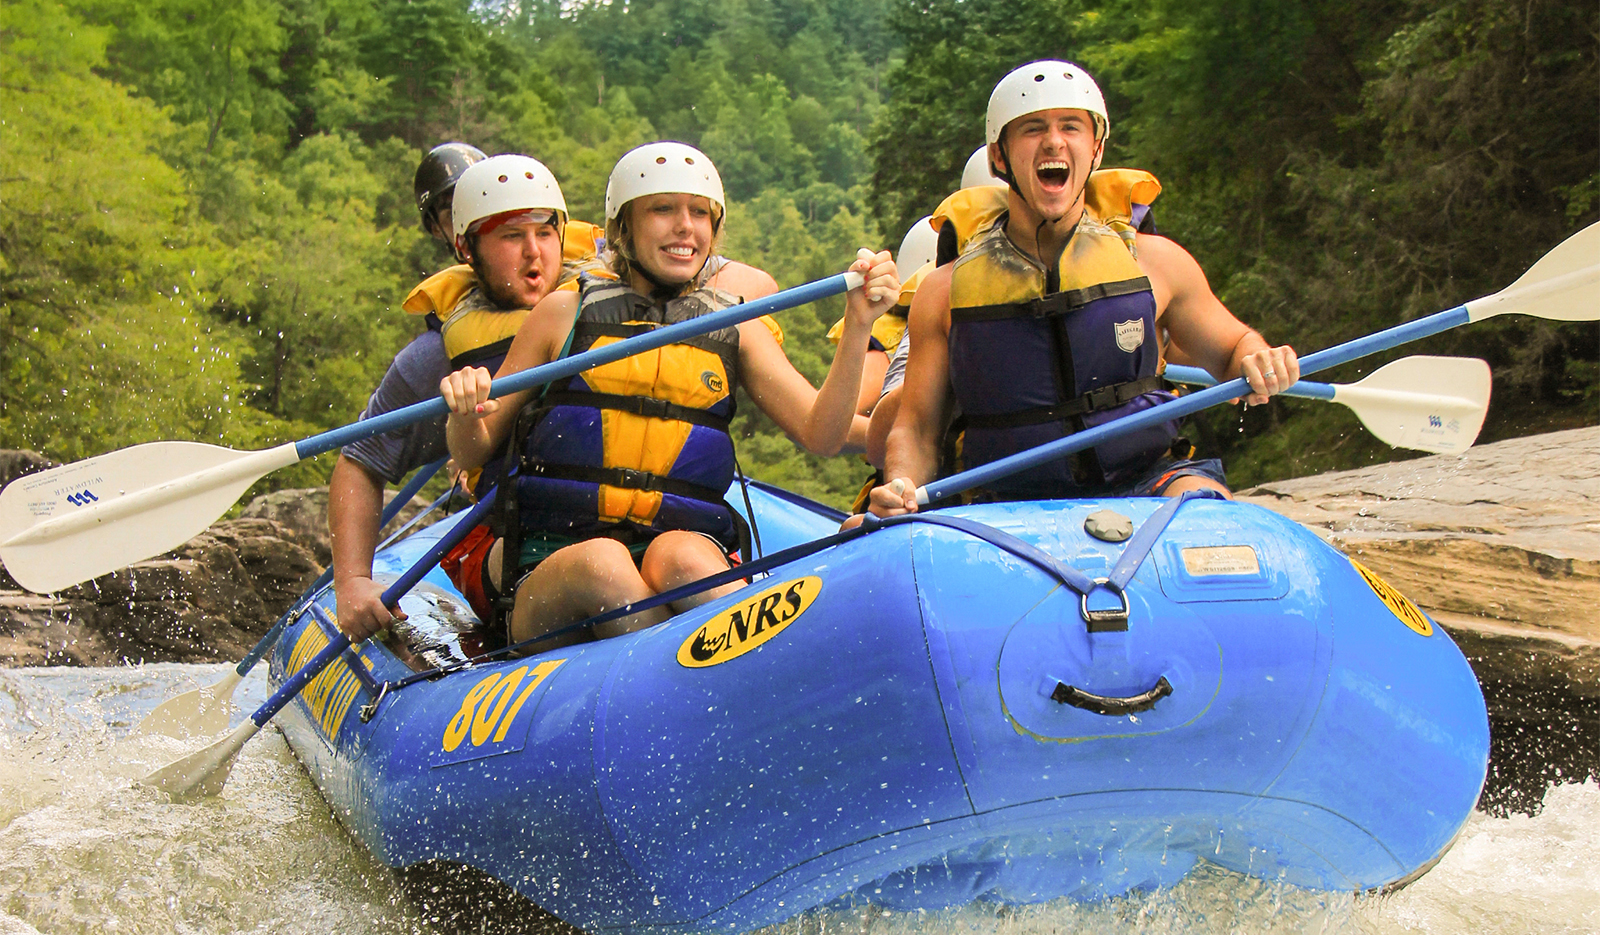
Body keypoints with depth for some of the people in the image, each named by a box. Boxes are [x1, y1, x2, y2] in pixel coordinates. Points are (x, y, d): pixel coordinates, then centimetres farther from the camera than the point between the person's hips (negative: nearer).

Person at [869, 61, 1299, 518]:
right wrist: (900, 487, -13)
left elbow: (1229, 348, 20)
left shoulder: (1154, 262, 6)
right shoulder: (946, 291, 4)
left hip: (1144, 486, 0)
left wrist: (1259, 366, -3)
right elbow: (917, 429, 8)